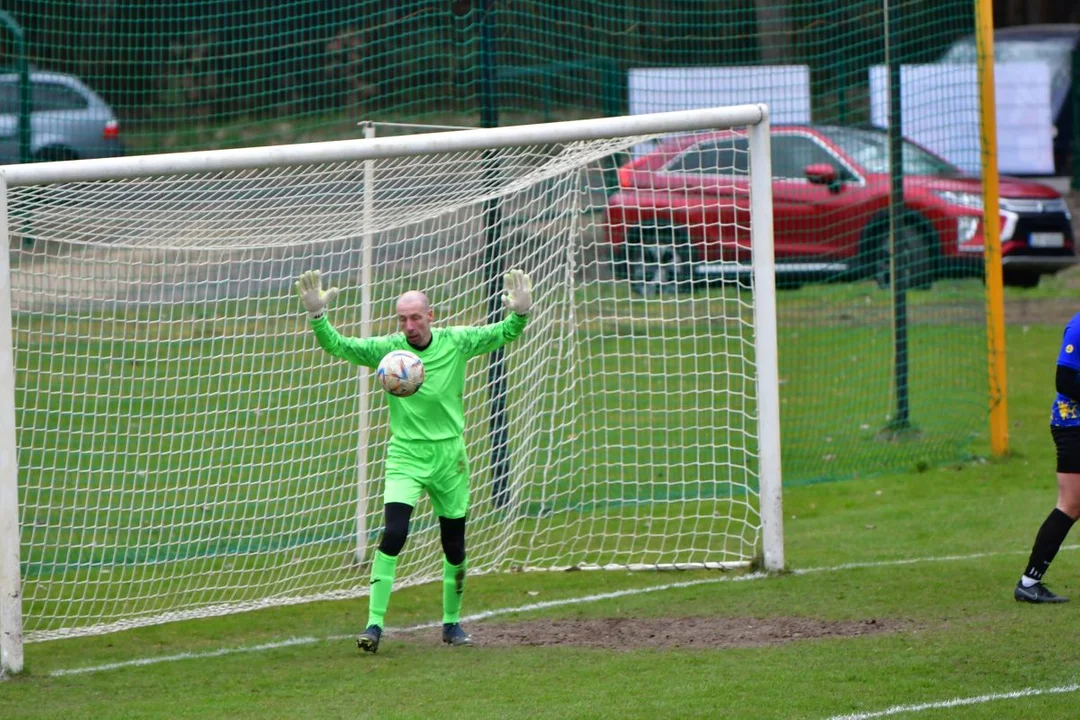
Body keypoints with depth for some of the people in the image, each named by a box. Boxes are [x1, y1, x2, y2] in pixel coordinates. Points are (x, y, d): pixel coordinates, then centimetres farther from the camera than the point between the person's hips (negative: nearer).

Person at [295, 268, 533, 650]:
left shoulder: (455, 343, -4)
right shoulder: (387, 348, -7)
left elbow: (501, 334, -1)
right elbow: (340, 346, -14)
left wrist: (519, 314, -22)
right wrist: (317, 317, -30)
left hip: (449, 457, 2)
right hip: (405, 457, -2)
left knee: (454, 545, 9)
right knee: (393, 535, -19)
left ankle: (452, 622, 28)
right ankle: (374, 623, -17)